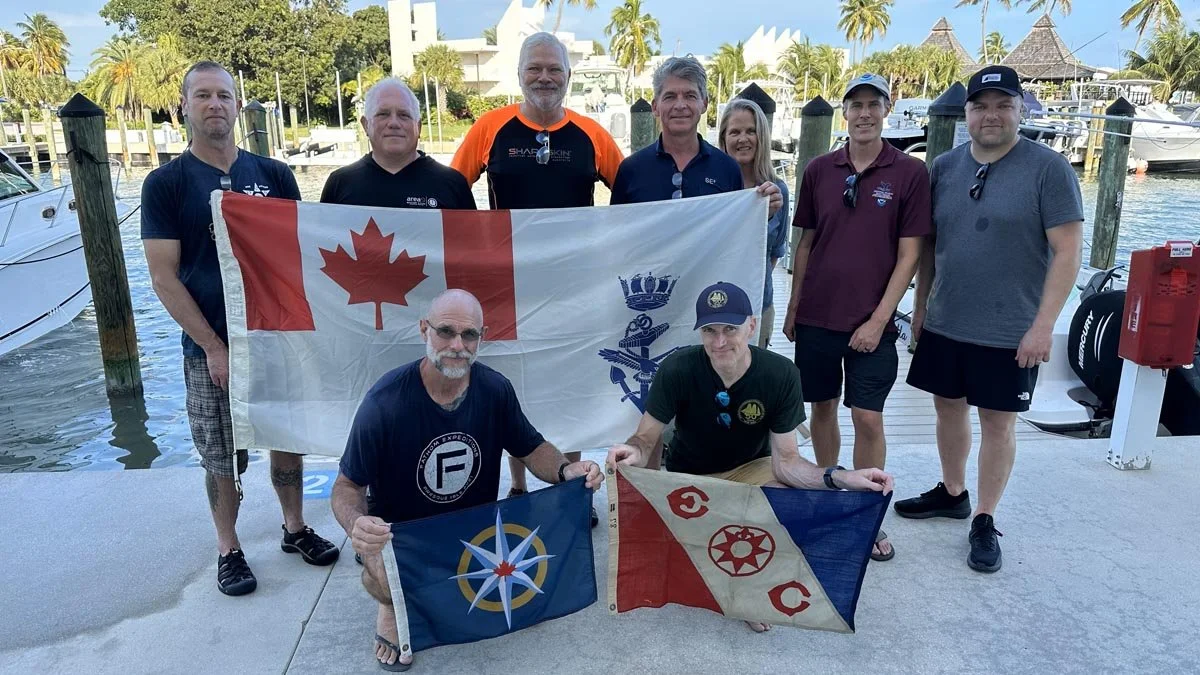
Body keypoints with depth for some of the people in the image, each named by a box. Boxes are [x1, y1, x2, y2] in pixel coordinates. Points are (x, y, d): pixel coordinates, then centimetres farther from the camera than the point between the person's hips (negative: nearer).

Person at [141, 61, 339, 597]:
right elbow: (164, 278, -6)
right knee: (221, 458, 8)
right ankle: (228, 549, 27)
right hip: (211, 348, -2)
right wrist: (213, 347, -12)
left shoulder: (274, 175, 4)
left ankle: (295, 528, 32)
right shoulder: (166, 183, -3)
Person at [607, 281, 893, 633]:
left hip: (751, 470, 1)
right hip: (689, 478, -1)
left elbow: (785, 461, -18)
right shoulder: (677, 369, -24)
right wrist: (633, 452, -41)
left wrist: (840, 477, -36)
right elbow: (646, 438, -16)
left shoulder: (781, 375, -21)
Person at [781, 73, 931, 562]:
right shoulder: (819, 170, 4)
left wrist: (879, 319, -11)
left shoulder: (910, 173, -4)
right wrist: (793, 309, 7)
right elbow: (806, 243, 9)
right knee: (822, 407, 13)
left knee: (868, 418, -1)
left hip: (871, 321, -3)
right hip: (816, 316, 3)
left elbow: (908, 255, -5)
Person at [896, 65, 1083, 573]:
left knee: (997, 422, 6)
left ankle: (985, 521, 21)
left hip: (1010, 332, -4)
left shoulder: (1048, 168, -9)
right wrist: (921, 305, 10)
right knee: (948, 408, 16)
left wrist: (1043, 325, -15)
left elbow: (1068, 251, -10)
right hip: (944, 323, 5)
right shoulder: (945, 166, 5)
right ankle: (951, 493, 37)